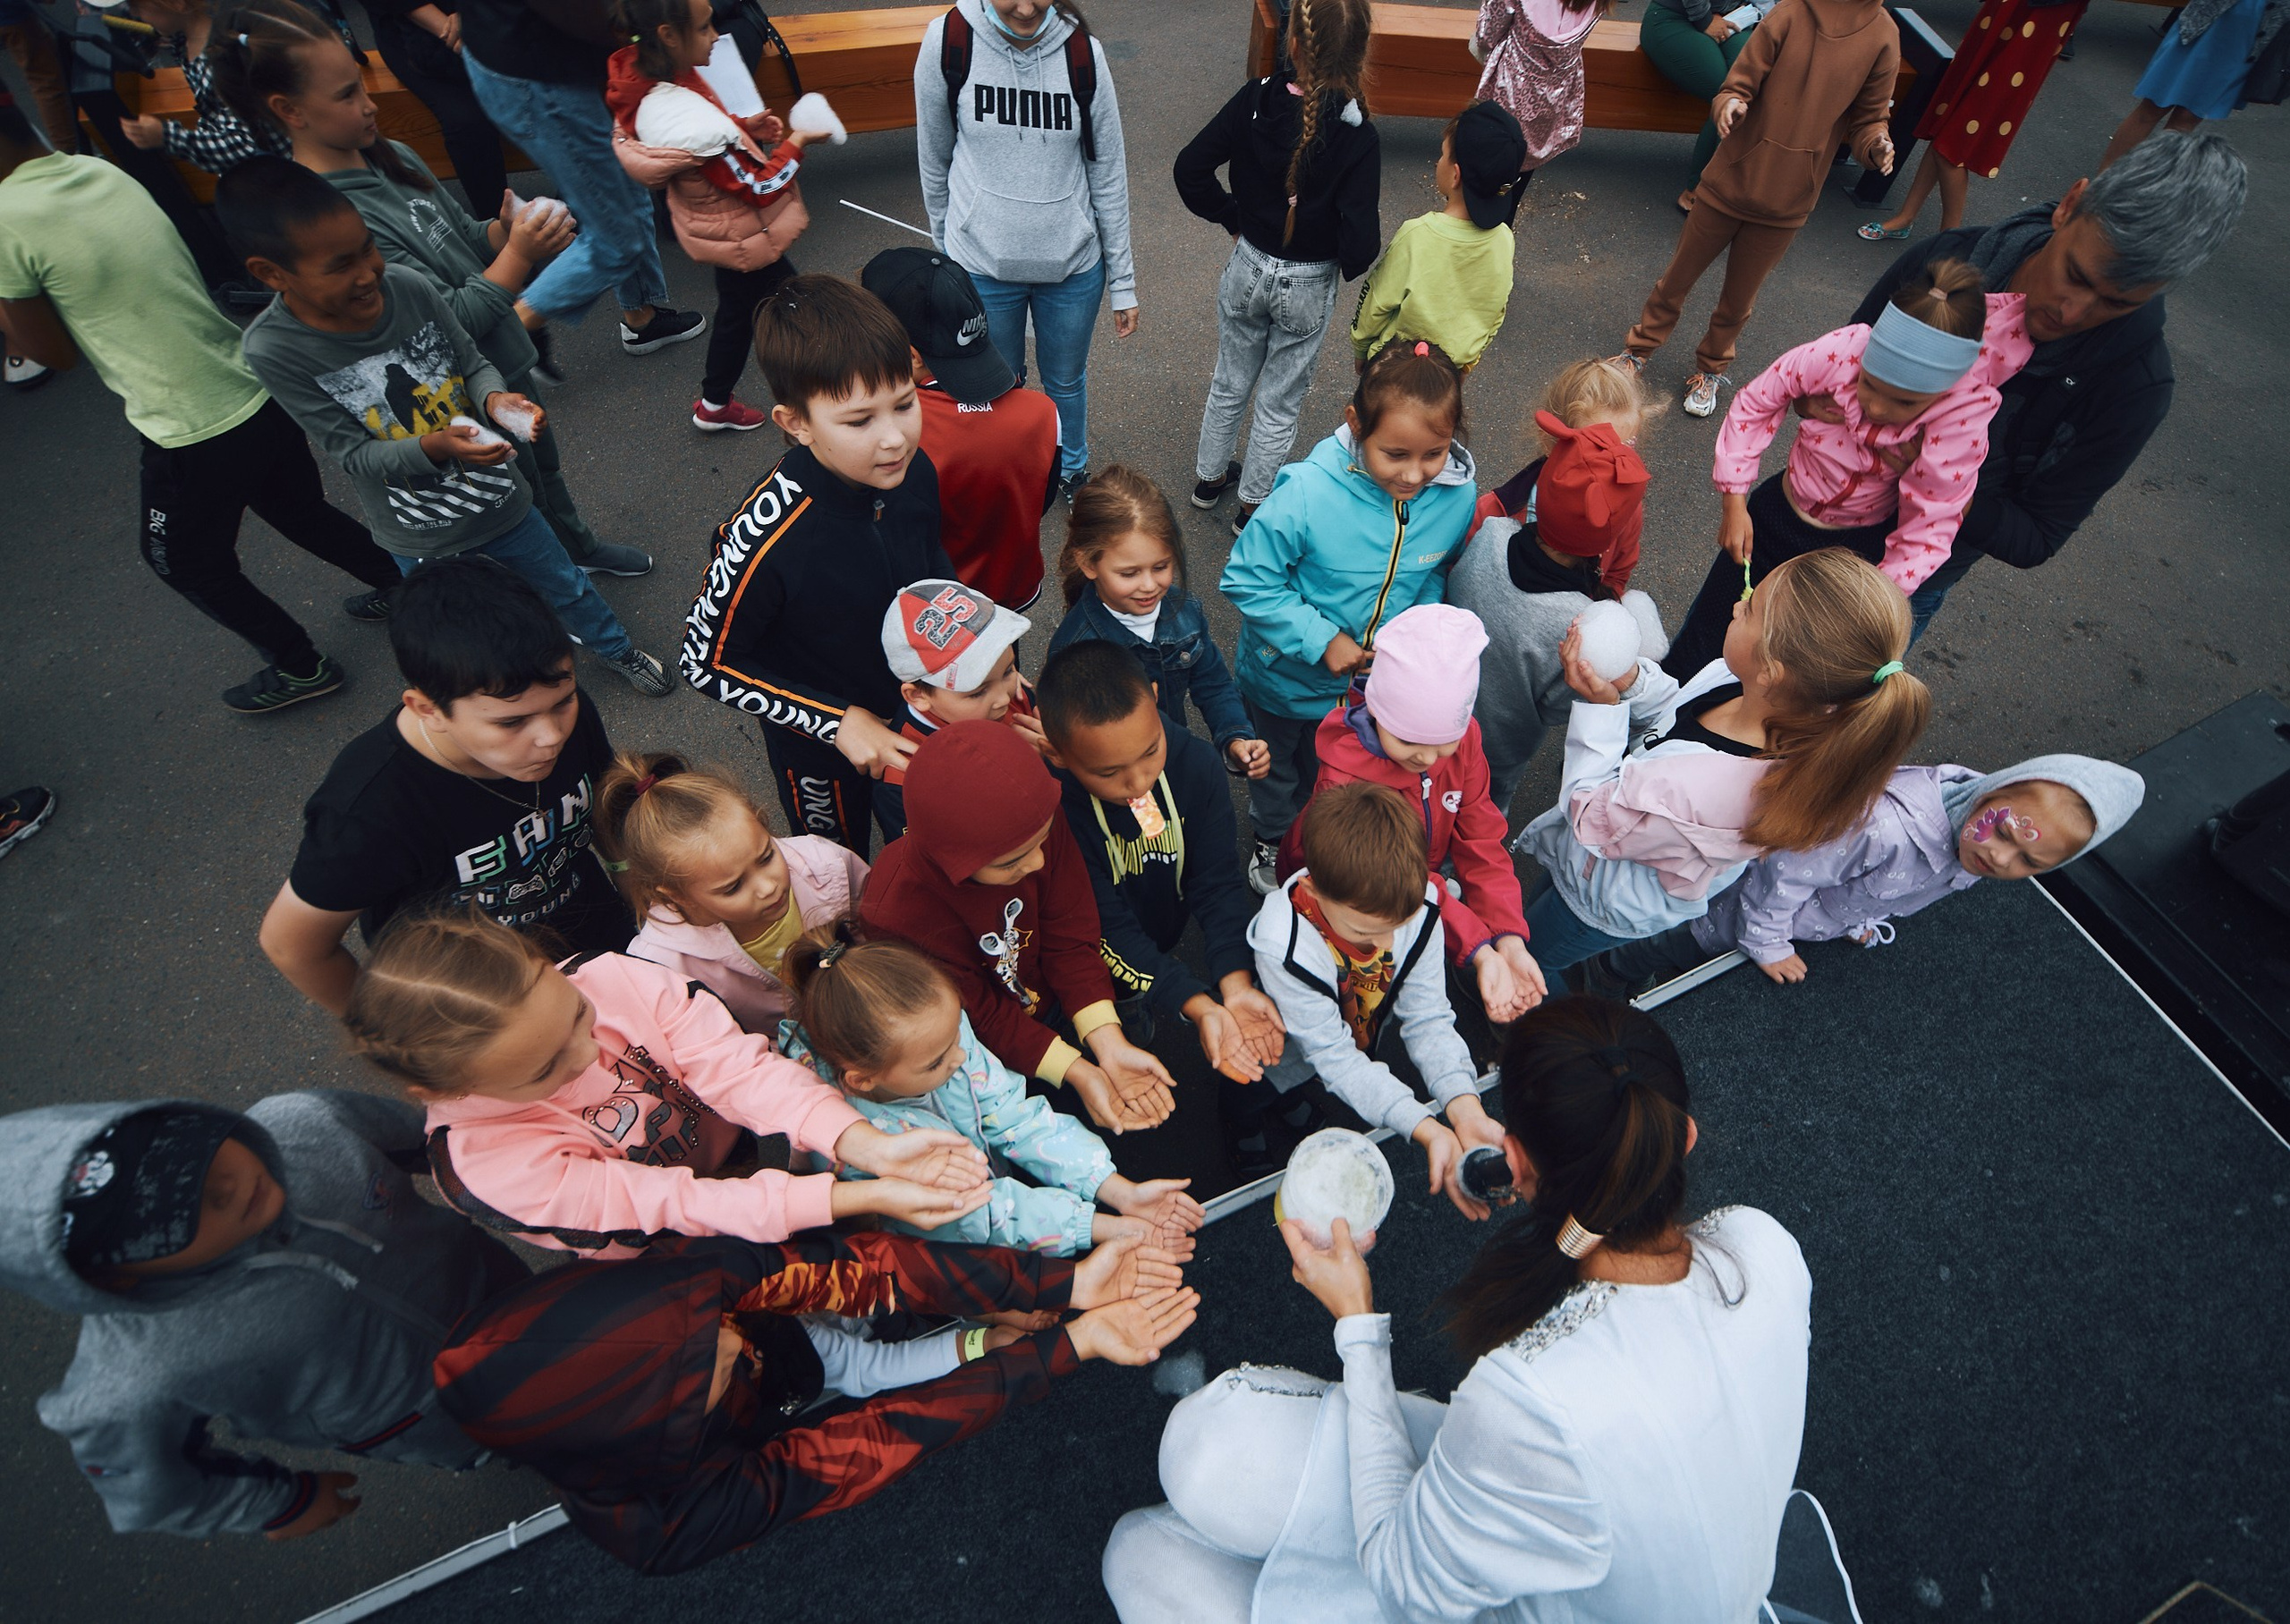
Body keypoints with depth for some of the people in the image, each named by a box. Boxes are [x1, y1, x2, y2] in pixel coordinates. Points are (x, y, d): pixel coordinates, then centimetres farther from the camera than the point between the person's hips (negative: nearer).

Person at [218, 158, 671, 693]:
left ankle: (619, 650, 47)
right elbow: (354, 454, -18)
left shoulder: (407, 285, -14)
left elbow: (471, 361, -1)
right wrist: (436, 447, -35)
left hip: (499, 497, 3)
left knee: (568, 589, 21)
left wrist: (495, 398, -23)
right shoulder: (271, 349, -20)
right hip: (423, 537, -2)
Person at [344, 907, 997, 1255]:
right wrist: (862, 1198, -40)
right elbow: (681, 1206, -33)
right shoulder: (491, 1166, -32)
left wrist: (869, 1146, -44)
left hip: (744, 1136, 4)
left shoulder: (611, 978, -26)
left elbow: (740, 1066, -29)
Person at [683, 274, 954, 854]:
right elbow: (706, 664, -23)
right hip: (818, 746, -4)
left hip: (916, 716, 5)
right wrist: (838, 721, -27)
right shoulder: (764, 536, -37)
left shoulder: (913, 470, -20)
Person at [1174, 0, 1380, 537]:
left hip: (1248, 267, 3)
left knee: (1230, 381, 24)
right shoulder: (1358, 137, -22)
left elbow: (1190, 168, -12)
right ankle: (1253, 506, 31)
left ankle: (1209, 477, 42)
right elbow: (1360, 237, -25)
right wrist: (1347, 265, -2)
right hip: (1309, 287, -2)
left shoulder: (1255, 99, -16)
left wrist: (1231, 217, 3)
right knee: (1280, 401, 16)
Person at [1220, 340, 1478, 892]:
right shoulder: (1306, 495, -33)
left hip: (1376, 685, 3)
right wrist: (1320, 639, -28)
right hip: (1287, 677, -3)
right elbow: (1247, 580, -24)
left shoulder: (1459, 495, -19)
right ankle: (1270, 840, 59)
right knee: (1278, 768, 27)